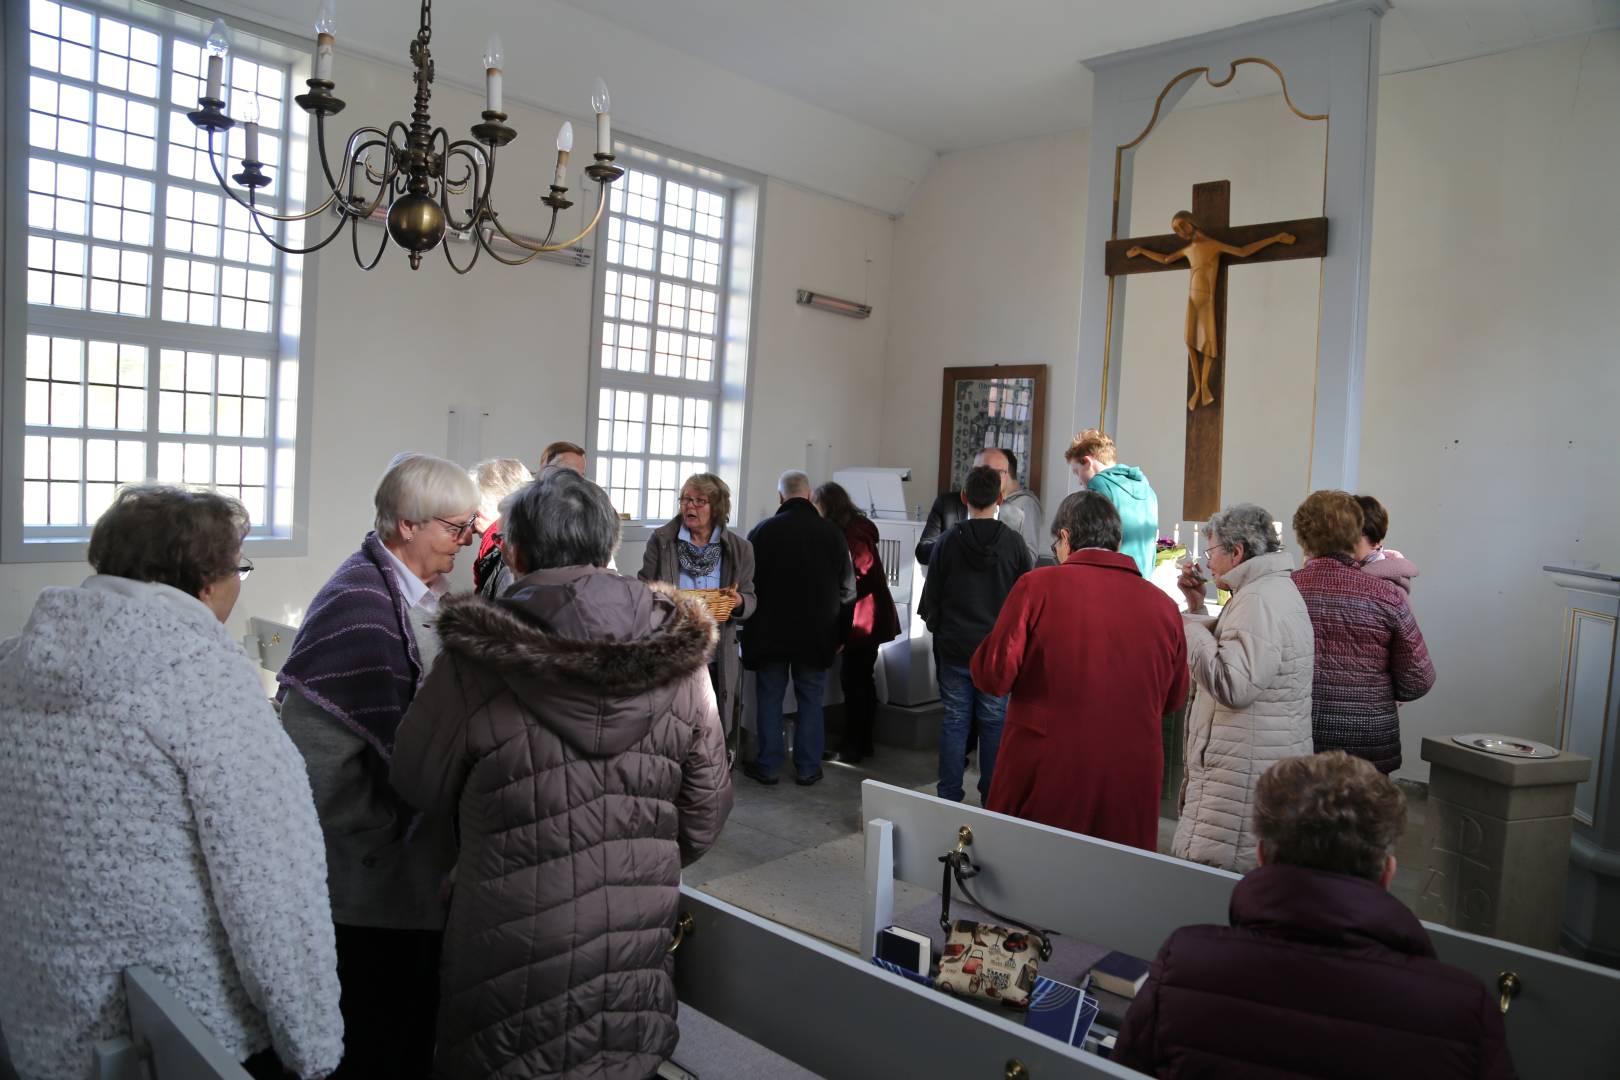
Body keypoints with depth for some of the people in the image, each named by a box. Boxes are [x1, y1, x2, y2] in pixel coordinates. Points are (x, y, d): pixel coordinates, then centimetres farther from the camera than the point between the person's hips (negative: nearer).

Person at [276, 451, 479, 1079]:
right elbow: (310, 748, -23)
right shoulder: (358, 605, -20)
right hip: (379, 880, -8)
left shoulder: (427, 593, 5)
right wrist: (380, 839, -17)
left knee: (417, 1022, 24)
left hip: (425, 867, 8)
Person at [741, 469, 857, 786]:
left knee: (769, 698, 9)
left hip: (770, 632, -1)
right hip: (816, 634, 1)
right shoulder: (831, 532, -1)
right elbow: (847, 590, 5)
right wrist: (841, 634, 14)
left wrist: (749, 627, 10)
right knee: (810, 700, 10)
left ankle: (767, 766, 14)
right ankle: (807, 767, 14)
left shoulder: (763, 531, -7)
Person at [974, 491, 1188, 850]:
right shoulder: (1163, 604, 0)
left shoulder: (1038, 585, -9)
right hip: (1130, 784, 3)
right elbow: (1174, 698, 12)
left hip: (1044, 779, -3)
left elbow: (994, 675, -10)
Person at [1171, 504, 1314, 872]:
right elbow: (1236, 656, 27)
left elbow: (1233, 683, -25)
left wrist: (1189, 625, -14)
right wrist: (1198, 608, 18)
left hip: (1247, 772, -11)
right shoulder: (1274, 589, 19)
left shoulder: (1259, 600, -17)